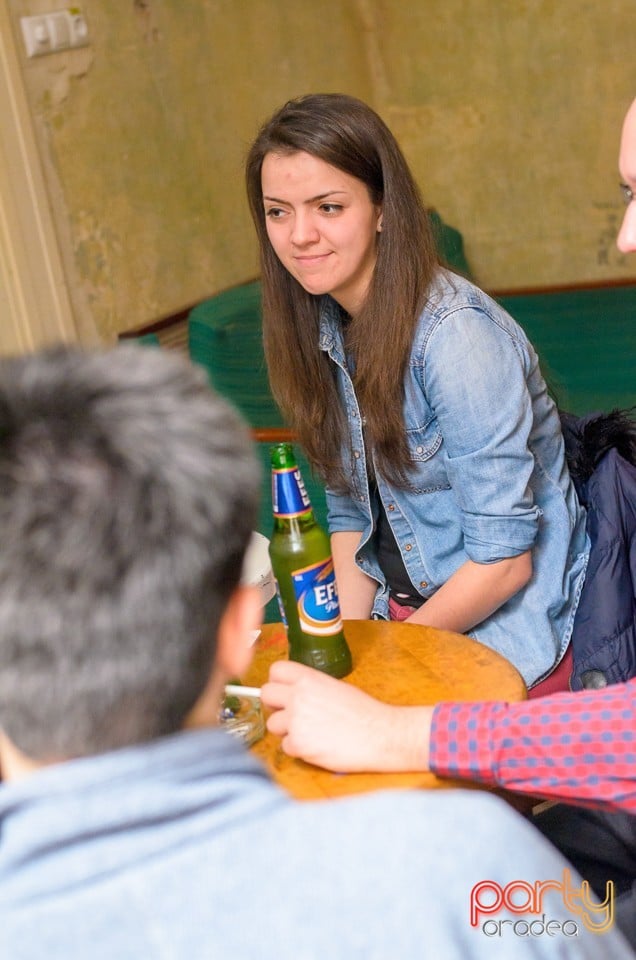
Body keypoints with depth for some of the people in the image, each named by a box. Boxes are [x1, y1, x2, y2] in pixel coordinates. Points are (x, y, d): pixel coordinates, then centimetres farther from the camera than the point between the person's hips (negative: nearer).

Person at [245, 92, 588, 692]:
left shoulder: (455, 335, -23)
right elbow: (349, 511, 7)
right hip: (403, 610, 6)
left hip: (504, 628, -6)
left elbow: (504, 561, -21)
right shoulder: (322, 327, 1)